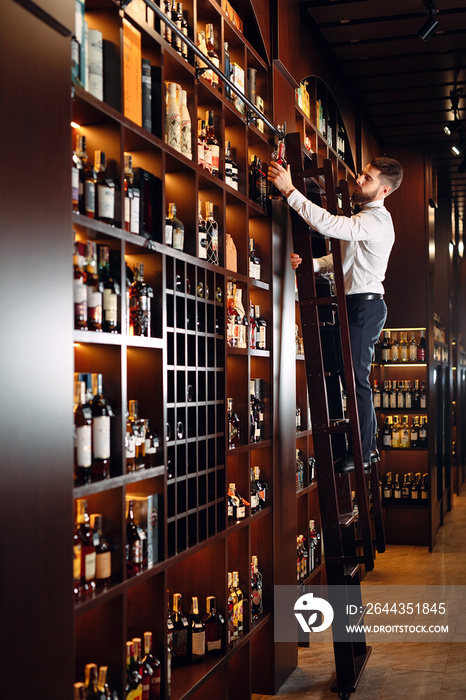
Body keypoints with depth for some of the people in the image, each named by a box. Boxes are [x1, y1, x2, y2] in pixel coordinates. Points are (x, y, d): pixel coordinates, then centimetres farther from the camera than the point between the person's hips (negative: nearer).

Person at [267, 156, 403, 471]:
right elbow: (340, 260, 18)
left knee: (357, 377, -8)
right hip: (360, 304, 11)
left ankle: (361, 453, -2)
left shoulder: (376, 220, -16)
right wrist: (309, 263, 0)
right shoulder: (366, 218, 19)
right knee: (357, 376, 14)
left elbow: (328, 224, -30)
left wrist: (289, 189, -28)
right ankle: (369, 444, 22)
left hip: (365, 303, -11)